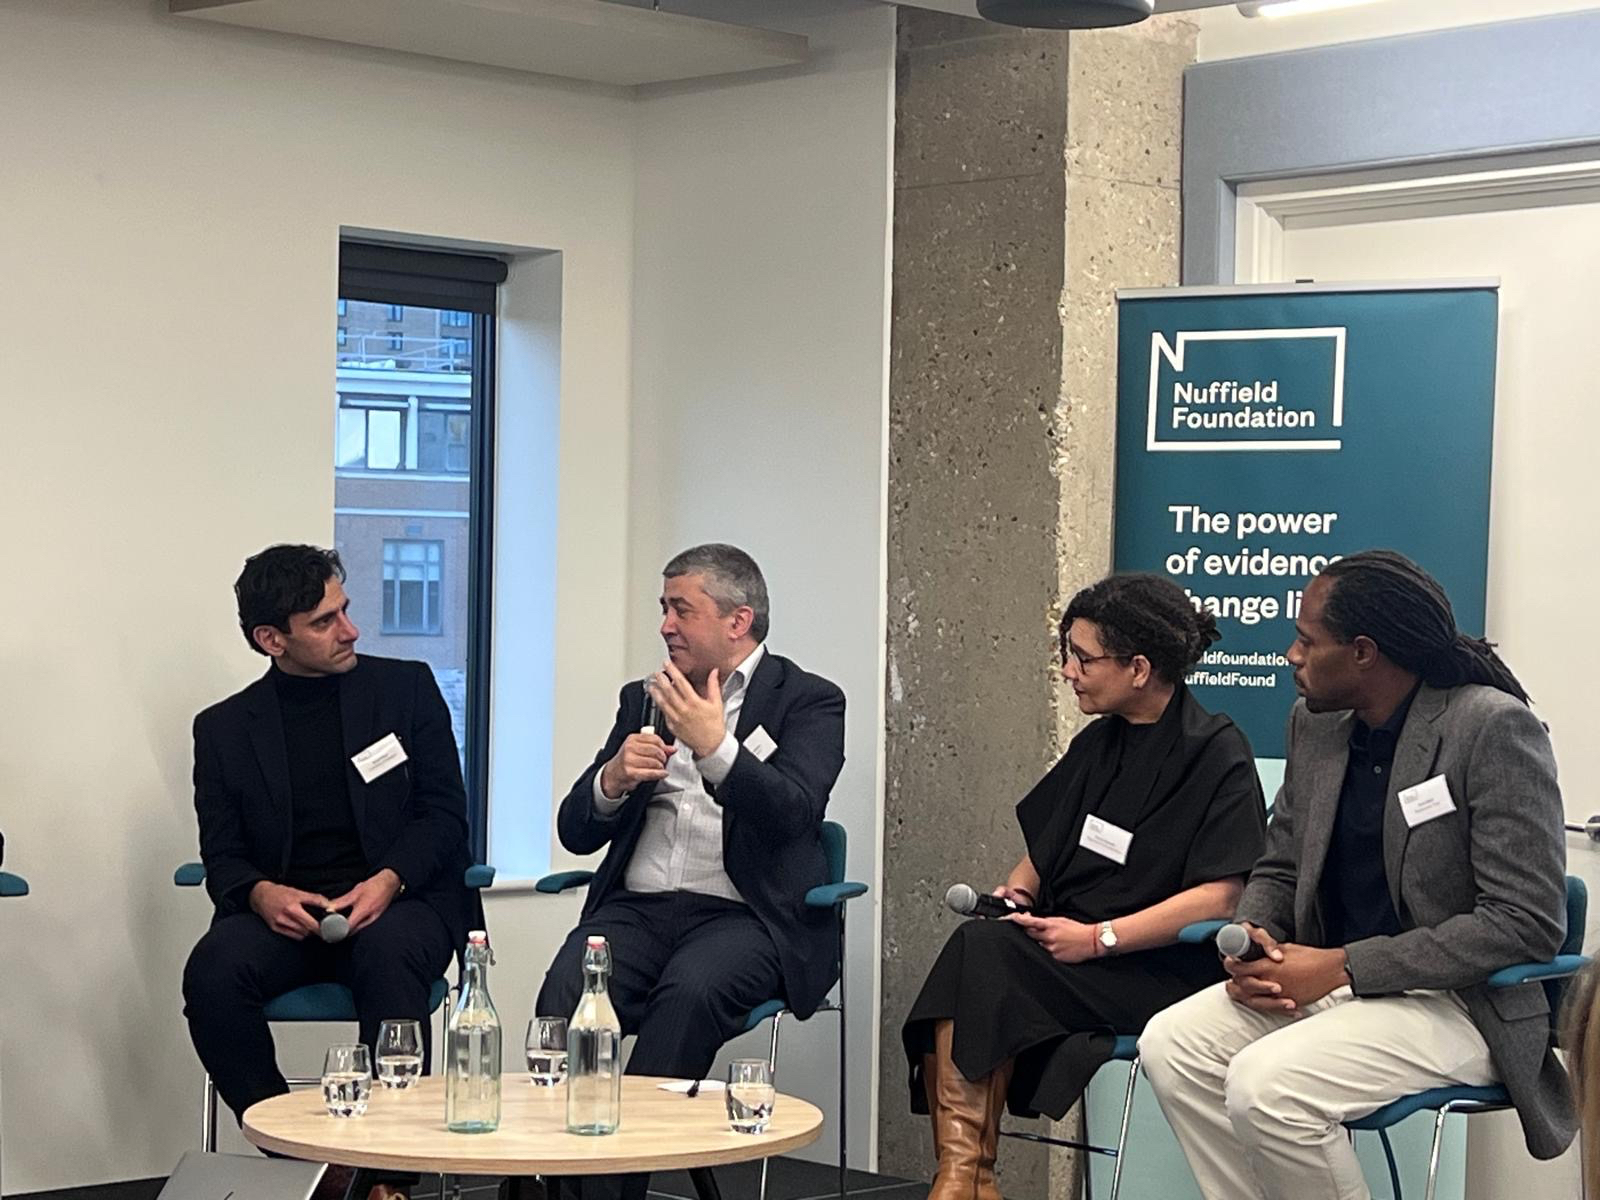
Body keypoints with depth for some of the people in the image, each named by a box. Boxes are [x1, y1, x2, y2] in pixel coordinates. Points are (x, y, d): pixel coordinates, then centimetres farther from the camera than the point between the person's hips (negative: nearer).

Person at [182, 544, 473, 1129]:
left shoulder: (407, 687, 9)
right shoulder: (224, 728, 12)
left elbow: (445, 813, 5)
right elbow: (222, 856, 9)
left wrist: (389, 880, -15)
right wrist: (263, 894, -16)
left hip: (398, 903, -1)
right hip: (286, 913, 1)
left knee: (389, 953, -37)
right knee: (214, 968, -30)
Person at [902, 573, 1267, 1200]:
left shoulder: (1216, 754, -5)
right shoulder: (1099, 744, 17)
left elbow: (1217, 897, -14)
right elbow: (1041, 849, 27)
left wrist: (1098, 937, -19)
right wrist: (1013, 893, 4)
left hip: (1158, 971, -7)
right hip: (1062, 947, 7)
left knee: (985, 955, -29)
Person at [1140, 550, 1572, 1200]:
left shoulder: (1494, 727, -16)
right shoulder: (1316, 723, 7)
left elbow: (1527, 922, -21)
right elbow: (1278, 870, 18)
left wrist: (1342, 966, -21)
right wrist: (1250, 942, -7)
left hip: (1455, 1001, -8)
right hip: (1329, 980, 8)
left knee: (1266, 1085, -28)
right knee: (1170, 1044, -13)